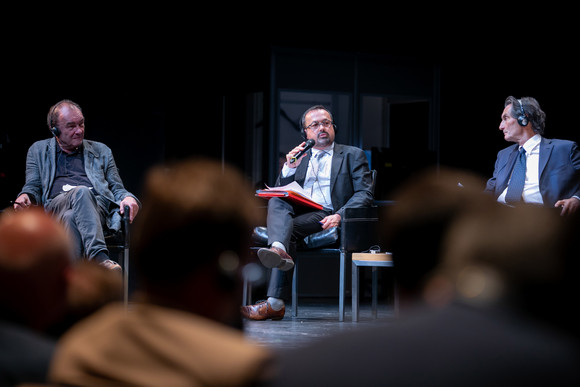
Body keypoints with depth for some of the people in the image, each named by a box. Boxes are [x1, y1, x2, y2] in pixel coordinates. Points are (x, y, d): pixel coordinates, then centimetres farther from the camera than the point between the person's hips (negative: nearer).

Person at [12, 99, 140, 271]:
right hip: (56, 204, -1)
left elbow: (117, 188, 25)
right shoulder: (38, 150, 26)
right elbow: (33, 187, 21)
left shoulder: (101, 151, 28)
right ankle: (99, 258, -57)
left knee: (71, 217, -39)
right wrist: (25, 197, -5)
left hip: (96, 205, 1)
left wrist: (128, 198, 0)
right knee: (81, 191, -39)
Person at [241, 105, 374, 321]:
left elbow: (364, 194, 2)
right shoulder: (298, 157, 29)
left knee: (289, 230, -31)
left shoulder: (353, 155, 17)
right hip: (296, 214, 4)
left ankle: (275, 303, -45)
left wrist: (339, 215, -17)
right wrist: (290, 168, 0)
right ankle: (278, 250, -59)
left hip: (327, 217, -4)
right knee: (276, 202, -29)